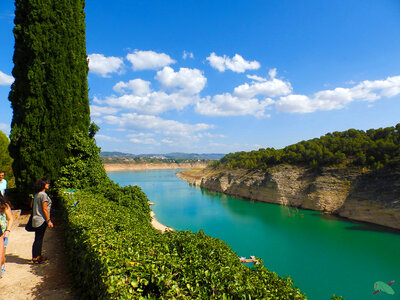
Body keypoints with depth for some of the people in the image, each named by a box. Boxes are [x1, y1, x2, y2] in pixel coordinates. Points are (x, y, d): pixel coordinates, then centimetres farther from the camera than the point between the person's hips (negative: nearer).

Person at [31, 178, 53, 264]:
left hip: (36, 219, 9)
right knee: (38, 239, -1)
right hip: (41, 220, -9)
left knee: (38, 239, 16)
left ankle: (38, 256, 25)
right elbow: (44, 209, -19)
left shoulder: (36, 195, 11)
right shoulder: (44, 195, -17)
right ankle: (35, 258, 6)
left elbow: (32, 207, 18)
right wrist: (49, 220, -16)